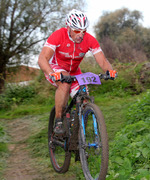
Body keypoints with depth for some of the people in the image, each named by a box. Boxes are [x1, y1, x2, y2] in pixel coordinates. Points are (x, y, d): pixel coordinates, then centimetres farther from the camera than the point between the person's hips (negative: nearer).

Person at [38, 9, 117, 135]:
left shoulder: (90, 40, -20)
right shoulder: (58, 35, -29)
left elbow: (103, 61, -20)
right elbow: (42, 59, -38)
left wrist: (110, 70, -43)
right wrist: (52, 74, -57)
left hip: (74, 72, 4)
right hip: (55, 68, -4)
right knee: (65, 84, -37)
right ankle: (58, 120, -22)